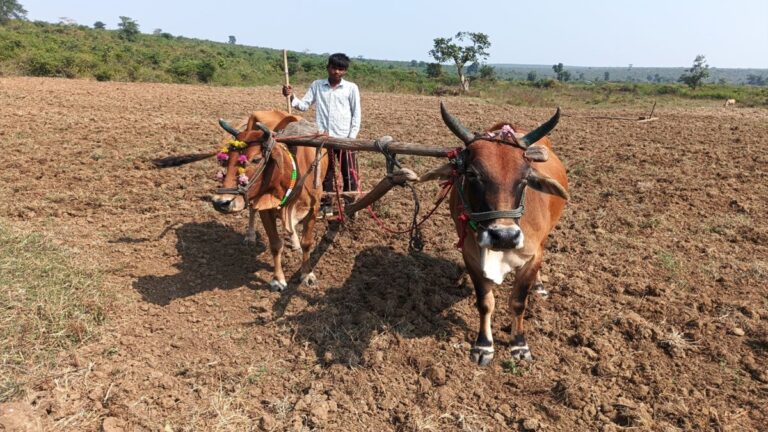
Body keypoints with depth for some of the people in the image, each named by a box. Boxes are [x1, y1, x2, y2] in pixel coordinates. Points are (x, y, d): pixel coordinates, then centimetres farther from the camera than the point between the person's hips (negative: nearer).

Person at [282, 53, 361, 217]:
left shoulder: (351, 88, 0)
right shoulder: (317, 85, 6)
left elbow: (356, 114, 0)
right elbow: (304, 105, 4)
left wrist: (352, 137, -7)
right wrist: (291, 97, -15)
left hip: (344, 139, -2)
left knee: (349, 174, 3)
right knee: (325, 173, 11)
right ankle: (325, 205, 22)